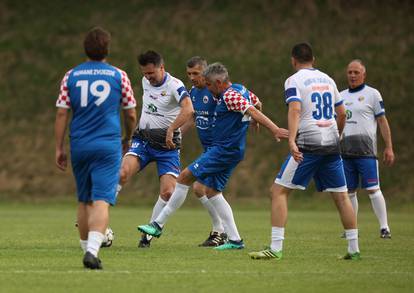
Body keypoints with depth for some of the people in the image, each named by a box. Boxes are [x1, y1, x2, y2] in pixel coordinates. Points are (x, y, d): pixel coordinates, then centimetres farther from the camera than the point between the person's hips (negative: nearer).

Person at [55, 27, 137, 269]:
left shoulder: (71, 76, 4)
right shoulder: (119, 76, 1)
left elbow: (62, 114, 2)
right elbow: (131, 115, 7)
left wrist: (59, 148, 8)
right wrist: (128, 138, 25)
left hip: (79, 147, 3)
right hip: (108, 146, -3)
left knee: (84, 201, 17)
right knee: (102, 201, -10)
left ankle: (87, 248, 23)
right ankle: (92, 250, -27)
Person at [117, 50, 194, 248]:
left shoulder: (174, 85, -15)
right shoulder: (146, 82, 6)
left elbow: (188, 109, -33)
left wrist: (170, 130, -41)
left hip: (167, 145, -3)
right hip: (143, 140, 4)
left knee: (168, 192, -14)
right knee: (123, 172, -24)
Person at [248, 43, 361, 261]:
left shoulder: (294, 81, -3)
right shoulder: (327, 79, 15)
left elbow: (295, 110, -19)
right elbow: (342, 113, 21)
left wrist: (292, 140, -29)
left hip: (308, 144, -6)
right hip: (332, 145, 6)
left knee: (279, 191, -2)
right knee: (341, 196, 12)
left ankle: (276, 248, -10)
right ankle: (354, 249, 12)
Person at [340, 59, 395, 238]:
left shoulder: (372, 94, 2)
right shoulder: (341, 96, 17)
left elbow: (382, 122, 0)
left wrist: (389, 147, -5)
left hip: (365, 150, -5)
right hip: (345, 150, 5)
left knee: (372, 189, -11)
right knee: (349, 191, 7)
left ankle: (384, 227, -9)